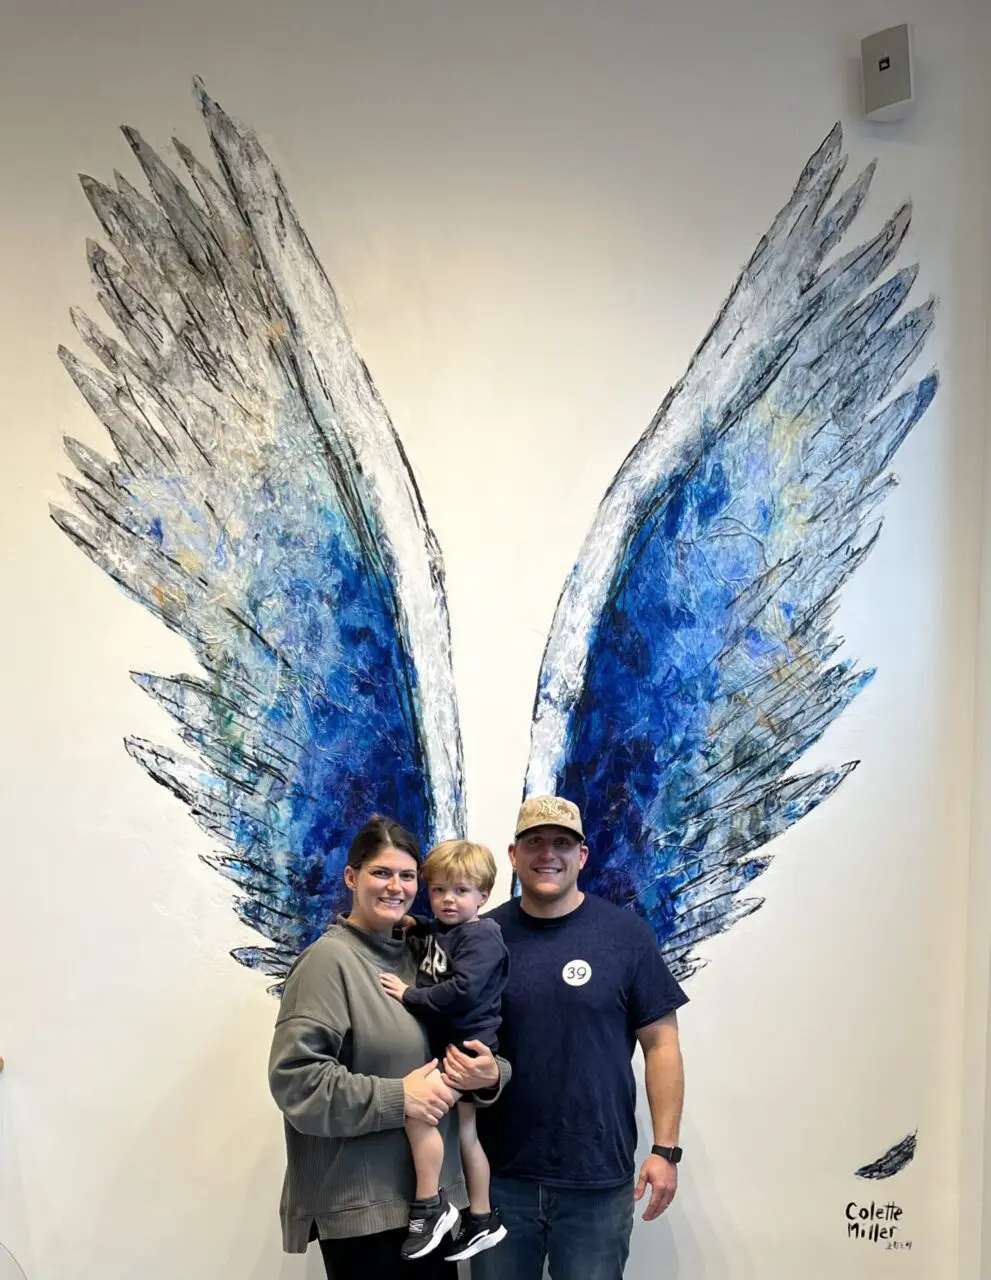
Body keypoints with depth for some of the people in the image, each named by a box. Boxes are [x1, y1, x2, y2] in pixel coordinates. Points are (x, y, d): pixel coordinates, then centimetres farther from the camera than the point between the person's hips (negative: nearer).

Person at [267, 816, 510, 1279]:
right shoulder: (330, 959, -12)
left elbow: (469, 1044, 15)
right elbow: (294, 1077, -19)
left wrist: (489, 1075, -7)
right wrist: (397, 1097, -20)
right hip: (359, 1205, -7)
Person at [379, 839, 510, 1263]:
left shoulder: (480, 936, -16)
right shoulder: (436, 930, 11)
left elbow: (462, 990, -27)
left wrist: (410, 996, -22)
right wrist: (408, 924, 9)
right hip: (448, 1045, 10)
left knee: (416, 1107, -22)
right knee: (464, 1132, 16)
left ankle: (430, 1207, -11)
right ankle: (481, 1220, 28)